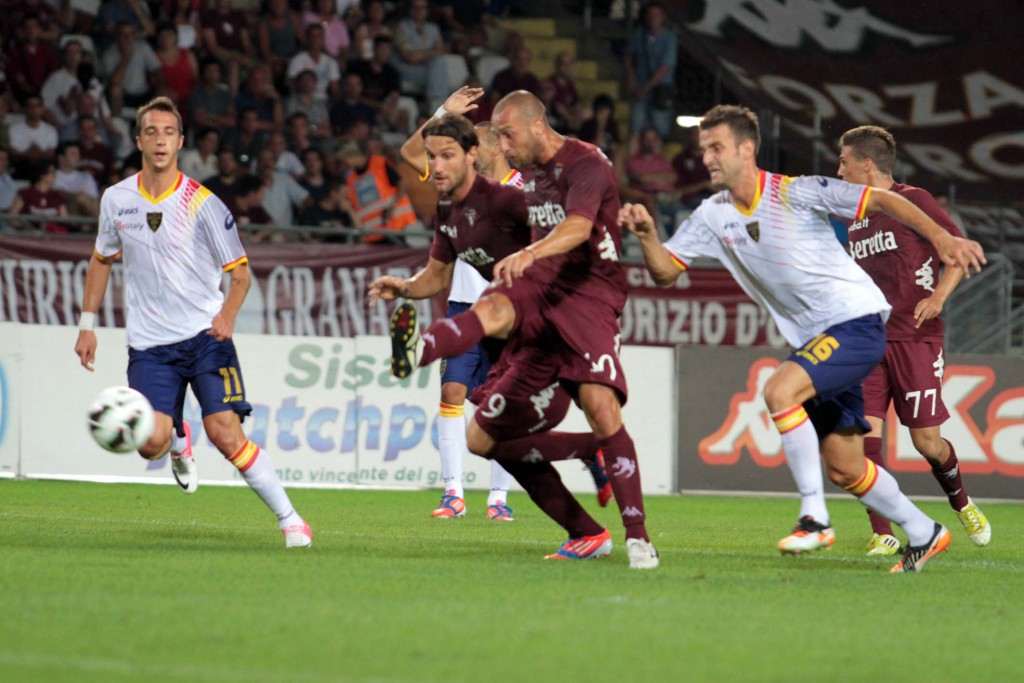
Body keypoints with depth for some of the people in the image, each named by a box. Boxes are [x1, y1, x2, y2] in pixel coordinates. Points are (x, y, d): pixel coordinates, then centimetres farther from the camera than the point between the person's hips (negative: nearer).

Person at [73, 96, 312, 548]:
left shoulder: (202, 204, -7)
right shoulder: (116, 200, 4)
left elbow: (240, 271, -1)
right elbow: (101, 260, 20)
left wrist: (227, 314, -20)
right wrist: (87, 325, 15)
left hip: (205, 336, -2)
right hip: (149, 345, 2)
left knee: (225, 433, -16)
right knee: (151, 443, -16)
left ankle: (290, 519, -4)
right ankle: (178, 439, 23)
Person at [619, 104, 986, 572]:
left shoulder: (796, 194, -13)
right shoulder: (713, 216, 5)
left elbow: (881, 200, -13)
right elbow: (664, 271, 5)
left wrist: (941, 239, -23)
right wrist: (647, 234, -16)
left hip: (857, 321, -8)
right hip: (811, 340, 8)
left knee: (779, 391, -30)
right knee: (844, 470, 8)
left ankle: (814, 517, -24)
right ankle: (923, 533, 28)